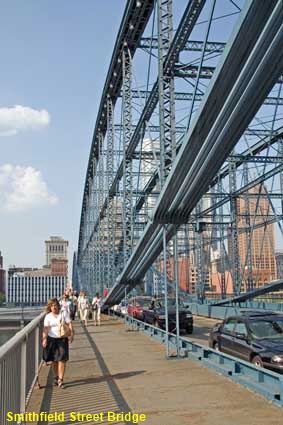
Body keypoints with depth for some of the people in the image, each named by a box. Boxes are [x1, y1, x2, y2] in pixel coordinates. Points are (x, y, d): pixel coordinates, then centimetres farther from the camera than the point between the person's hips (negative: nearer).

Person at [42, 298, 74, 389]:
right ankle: (56, 377, 27)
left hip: (62, 339, -1)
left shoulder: (64, 313, 1)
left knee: (62, 359, -8)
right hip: (52, 339, 1)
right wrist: (44, 339, -13)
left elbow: (69, 324, -2)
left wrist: (71, 334, -13)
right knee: (54, 360, 9)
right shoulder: (48, 316, 1)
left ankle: (60, 380, -3)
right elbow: (45, 329, -3)